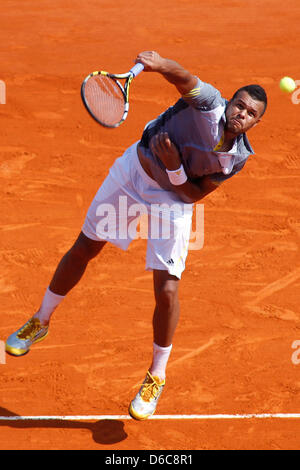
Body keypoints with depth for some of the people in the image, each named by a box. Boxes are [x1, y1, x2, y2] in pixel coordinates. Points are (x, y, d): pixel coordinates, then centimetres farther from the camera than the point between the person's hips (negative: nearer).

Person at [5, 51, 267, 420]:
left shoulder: (238, 157, -14)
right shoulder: (209, 103, -22)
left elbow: (194, 194, -10)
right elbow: (183, 78, -42)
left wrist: (175, 168, -27)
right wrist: (158, 63, -62)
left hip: (174, 198, 0)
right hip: (132, 171, 0)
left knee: (167, 291, -11)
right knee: (83, 249, 12)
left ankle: (156, 378, 12)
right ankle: (41, 321, 38)